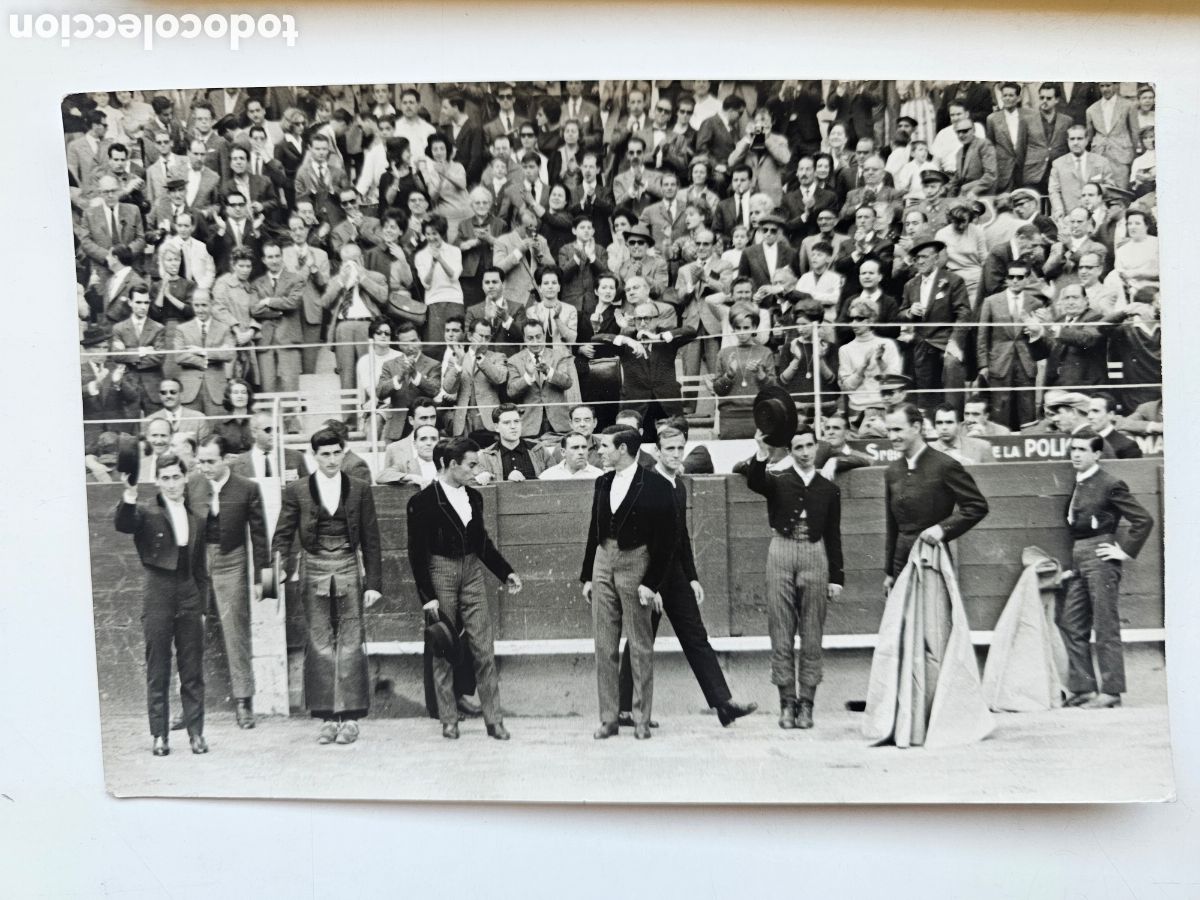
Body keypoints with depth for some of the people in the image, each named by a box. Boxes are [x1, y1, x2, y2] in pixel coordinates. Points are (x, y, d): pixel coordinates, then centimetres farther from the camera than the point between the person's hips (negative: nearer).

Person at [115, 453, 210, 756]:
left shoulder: (195, 519, 12)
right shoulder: (147, 514, 0)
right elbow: (122, 525, -24)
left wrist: (202, 606, 12)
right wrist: (128, 500, -42)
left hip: (189, 597, 3)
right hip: (158, 597, -3)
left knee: (192, 671, 6)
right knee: (157, 672, 3)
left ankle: (196, 732, 12)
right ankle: (159, 735, 11)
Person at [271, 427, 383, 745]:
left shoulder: (360, 489, 4)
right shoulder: (297, 490, 3)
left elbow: (371, 540, 5)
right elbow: (283, 535, 4)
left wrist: (373, 583, 1)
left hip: (349, 569, 0)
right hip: (314, 572, 0)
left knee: (350, 644, 0)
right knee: (320, 644, 3)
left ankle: (350, 717, 7)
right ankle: (327, 717, 10)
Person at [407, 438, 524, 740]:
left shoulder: (474, 498, 8)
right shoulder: (423, 502, -9)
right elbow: (417, 553, -9)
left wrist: (505, 572, 10)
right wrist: (427, 596, -12)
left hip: (472, 574, 5)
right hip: (440, 576, -4)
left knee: (484, 650, 2)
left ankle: (494, 719, 8)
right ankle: (449, 721, 16)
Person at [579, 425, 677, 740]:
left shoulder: (656, 486, -9)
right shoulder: (603, 482, 9)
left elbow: (666, 539, -10)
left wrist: (651, 583, -14)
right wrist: (587, 575, 12)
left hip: (636, 564, -5)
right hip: (603, 563, 6)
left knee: (641, 648, 3)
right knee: (604, 647, 6)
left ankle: (641, 719, 13)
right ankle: (608, 718, 14)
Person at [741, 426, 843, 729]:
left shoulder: (828, 489, 10)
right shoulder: (777, 480, 5)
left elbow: (833, 536, 11)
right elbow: (753, 482, -18)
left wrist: (836, 577, 7)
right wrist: (762, 455, -35)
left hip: (815, 556, 1)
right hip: (781, 553, -1)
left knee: (812, 636, 3)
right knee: (781, 633, 1)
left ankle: (806, 703, 10)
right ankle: (787, 702, 9)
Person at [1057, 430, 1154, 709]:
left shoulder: (1110, 484, -8)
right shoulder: (1078, 485, 14)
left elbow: (1144, 519, -10)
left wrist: (1125, 550, -9)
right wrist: (1072, 562, 15)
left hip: (1100, 559, -8)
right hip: (1078, 560, 8)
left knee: (1105, 628, -3)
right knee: (1070, 625, 8)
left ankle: (1111, 692, 4)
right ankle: (1083, 688, 14)